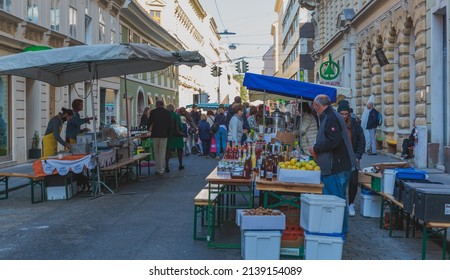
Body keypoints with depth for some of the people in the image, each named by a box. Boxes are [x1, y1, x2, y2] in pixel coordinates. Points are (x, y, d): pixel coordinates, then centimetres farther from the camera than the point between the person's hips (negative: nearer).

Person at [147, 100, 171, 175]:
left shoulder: (153, 112, -2)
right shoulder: (167, 112, -1)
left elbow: (149, 122, 6)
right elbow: (169, 124, 1)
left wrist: (147, 129, 25)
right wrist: (168, 133, 11)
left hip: (155, 134, 0)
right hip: (164, 134, 0)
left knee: (156, 152, 12)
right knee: (162, 152, 4)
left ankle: (158, 169, 11)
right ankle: (161, 169, 4)